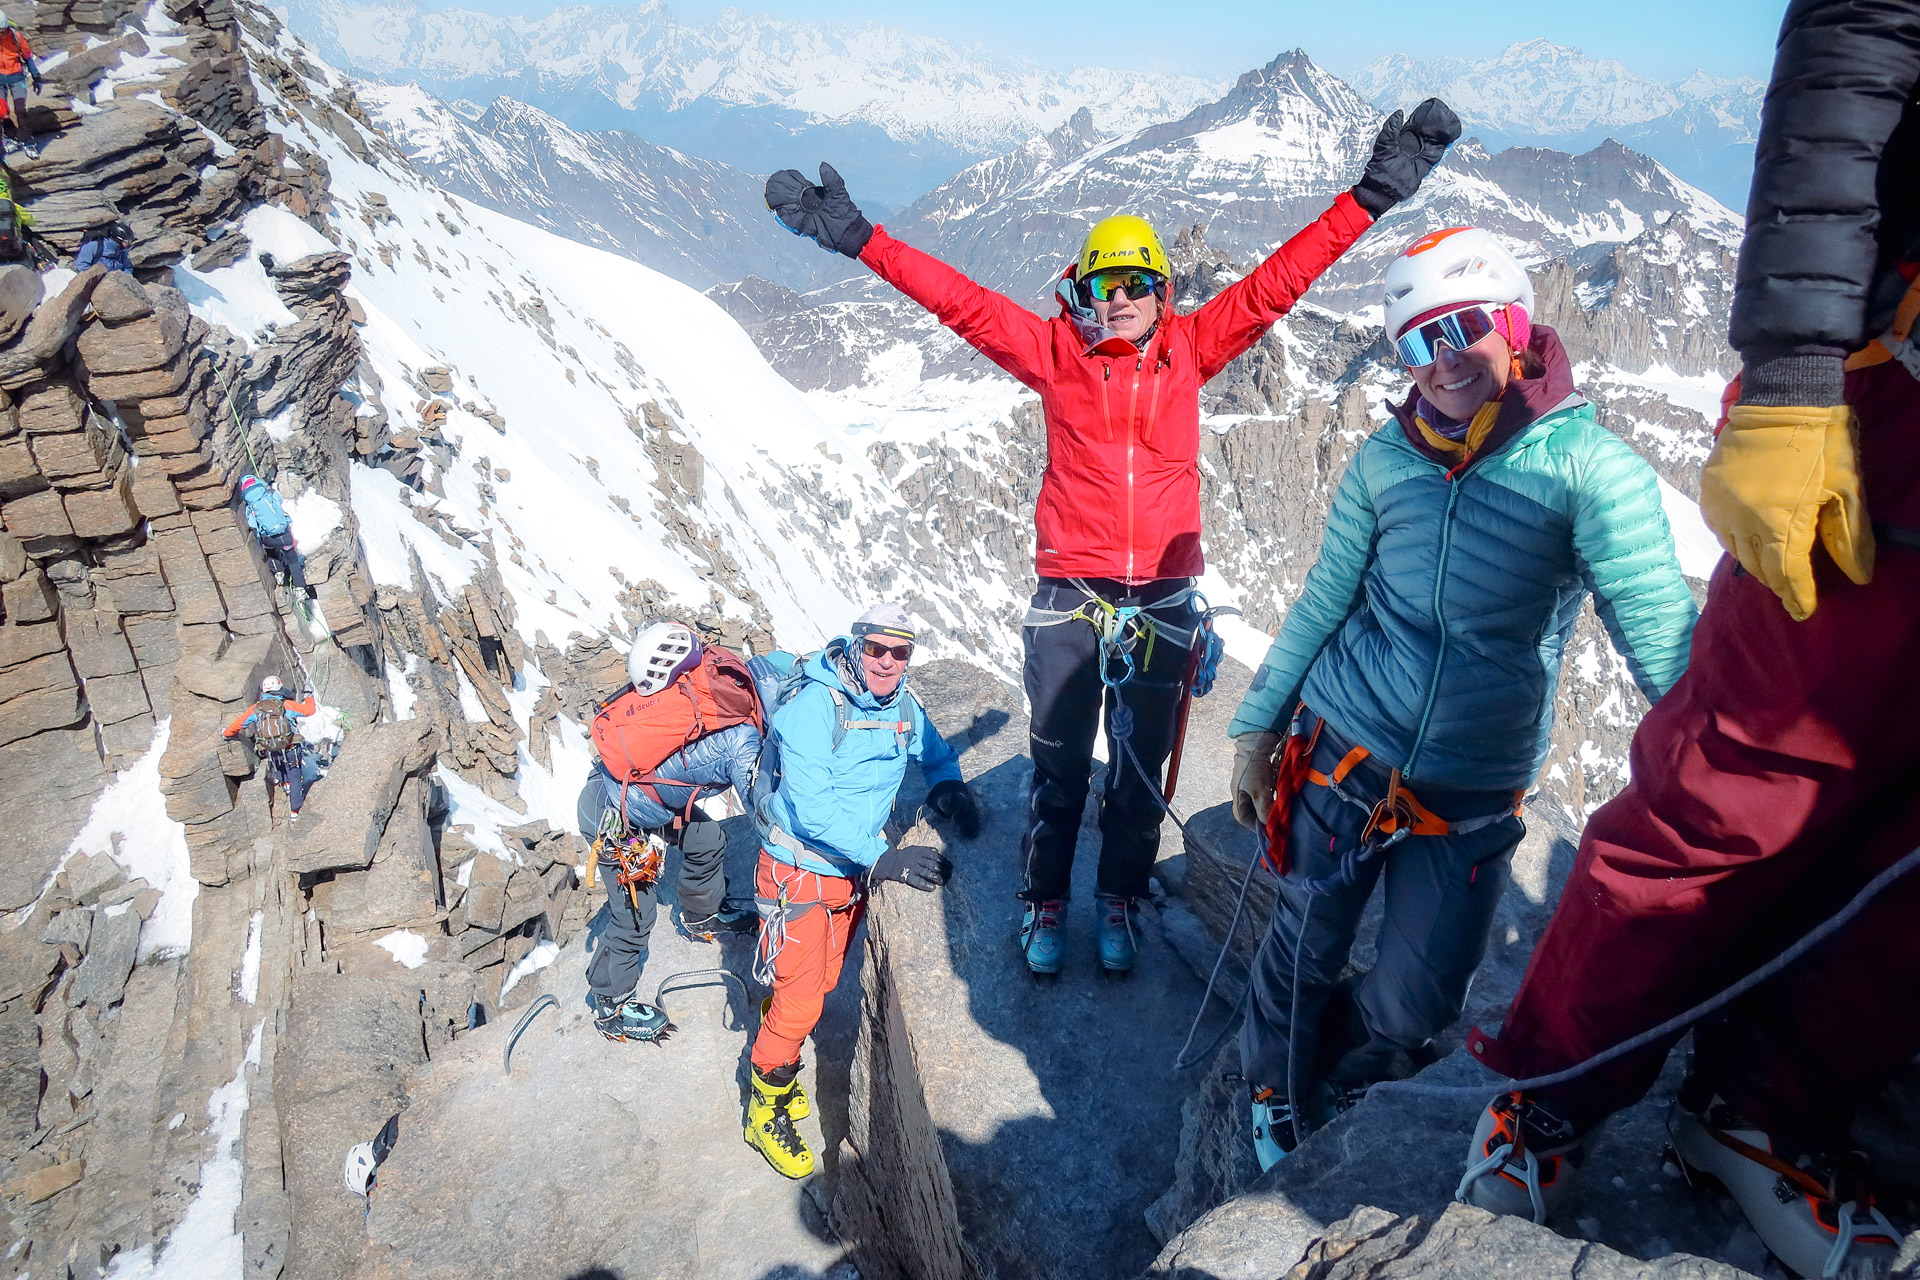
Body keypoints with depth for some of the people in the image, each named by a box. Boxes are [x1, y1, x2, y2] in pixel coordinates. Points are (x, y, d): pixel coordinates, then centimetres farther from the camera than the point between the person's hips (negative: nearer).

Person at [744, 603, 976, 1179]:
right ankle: (767, 1109, 24)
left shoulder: (902, 706, -3)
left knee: (822, 981, 20)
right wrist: (883, 858, -36)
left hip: (856, 867, 7)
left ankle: (777, 1065, 45)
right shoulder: (814, 705, -24)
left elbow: (933, 750, 17)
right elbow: (812, 807, -30)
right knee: (799, 1001, 0)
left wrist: (947, 785, -6)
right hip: (798, 869, -6)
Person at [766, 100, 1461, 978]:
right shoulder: (1056, 353, 2)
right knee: (1058, 766, 10)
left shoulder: (1190, 349, 6)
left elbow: (1274, 283, 5)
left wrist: (1371, 197, 2)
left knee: (1141, 770, 14)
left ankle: (1118, 901, 34)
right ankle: (1045, 901, 30)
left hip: (1162, 599, 2)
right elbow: (962, 302, -2)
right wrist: (859, 239, -7)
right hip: (1070, 598, -1)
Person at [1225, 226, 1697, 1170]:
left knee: (1419, 1003, 8)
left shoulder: (1589, 464, -12)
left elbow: (1663, 639, -17)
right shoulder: (1385, 460, -2)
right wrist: (1256, 728, 9)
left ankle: (1328, 1090, 42)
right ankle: (1276, 1099, 44)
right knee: (1306, 950, 14)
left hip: (1475, 799, -1)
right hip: (1342, 751, 1)